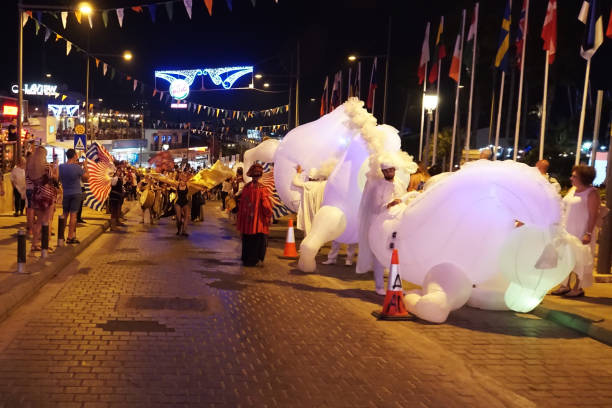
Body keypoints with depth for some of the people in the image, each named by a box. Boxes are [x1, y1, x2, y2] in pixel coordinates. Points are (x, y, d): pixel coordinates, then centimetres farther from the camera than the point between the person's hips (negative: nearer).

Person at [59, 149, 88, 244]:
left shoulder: (61, 167, -4)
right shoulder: (77, 167, -15)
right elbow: (86, 177, -4)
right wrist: (85, 166, 8)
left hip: (65, 193, 4)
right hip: (76, 193, -4)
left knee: (65, 214, 15)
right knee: (73, 215, -1)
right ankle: (70, 237, 0)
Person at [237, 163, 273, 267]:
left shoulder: (246, 187, -1)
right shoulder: (262, 188, -16)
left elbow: (242, 203, 7)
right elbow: (266, 204, -16)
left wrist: (241, 218, 17)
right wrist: (269, 216, -1)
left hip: (247, 219, 5)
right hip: (258, 219, -5)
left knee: (247, 239, 16)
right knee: (259, 240, 7)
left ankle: (246, 260, 25)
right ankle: (256, 260, 9)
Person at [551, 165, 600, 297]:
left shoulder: (591, 193, -12)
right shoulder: (572, 189, 11)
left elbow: (594, 215, -16)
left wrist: (588, 233, -21)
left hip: (581, 232, -8)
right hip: (567, 231, 8)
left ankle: (578, 288, 8)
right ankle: (565, 285, 19)